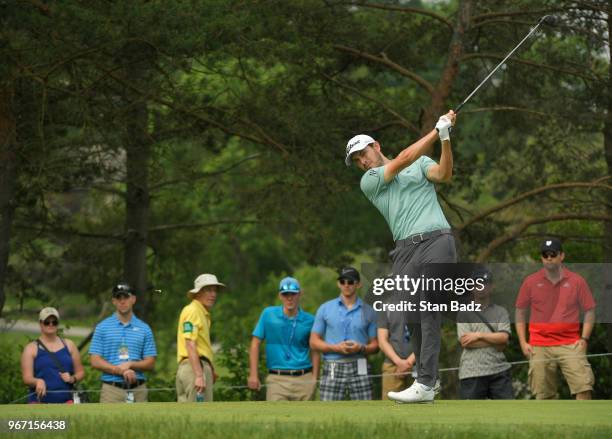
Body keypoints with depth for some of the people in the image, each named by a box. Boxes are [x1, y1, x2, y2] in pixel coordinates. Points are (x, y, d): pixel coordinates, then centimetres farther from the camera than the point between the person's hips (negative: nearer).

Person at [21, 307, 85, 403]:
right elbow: (27, 378, -4)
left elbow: (80, 372, 17)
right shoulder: (31, 348, 4)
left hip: (66, 401, 2)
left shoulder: (68, 345, 13)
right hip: (40, 402, -2)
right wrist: (38, 381, -26)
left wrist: (72, 378, -6)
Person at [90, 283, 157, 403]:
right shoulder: (102, 327, 6)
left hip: (138, 390, 2)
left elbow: (150, 363, 7)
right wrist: (121, 370, -13)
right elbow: (95, 361, -1)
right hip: (112, 389, -2)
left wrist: (130, 364, -12)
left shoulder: (144, 329, 10)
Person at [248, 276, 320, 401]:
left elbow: (315, 351, 11)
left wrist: (314, 378, 3)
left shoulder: (309, 320, 4)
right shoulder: (269, 315, 0)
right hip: (277, 380, -2)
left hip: (304, 380, 2)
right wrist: (253, 375, -4)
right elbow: (255, 343, 2)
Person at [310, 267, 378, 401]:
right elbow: (314, 342, 6)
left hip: (359, 369, 1)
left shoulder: (368, 311, 10)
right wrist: (336, 348, -10)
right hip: (332, 369, 0)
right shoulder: (325, 309, 9)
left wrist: (361, 348, -12)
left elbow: (375, 345, 10)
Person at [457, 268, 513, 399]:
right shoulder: (464, 313, 7)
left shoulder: (500, 312, 12)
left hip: (499, 371, 2)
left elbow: (504, 338, -4)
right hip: (472, 374, -1)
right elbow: (465, 342, -7)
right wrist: (495, 340, -6)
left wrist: (479, 335, -9)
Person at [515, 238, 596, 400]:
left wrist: (584, 339, -4)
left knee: (583, 387, -14)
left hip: (571, 345, -1)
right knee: (543, 394, 1)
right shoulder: (531, 282, 6)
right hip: (539, 347, 1)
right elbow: (520, 313, 13)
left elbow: (589, 312, 8)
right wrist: (523, 343, 4)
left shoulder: (577, 281, 4)